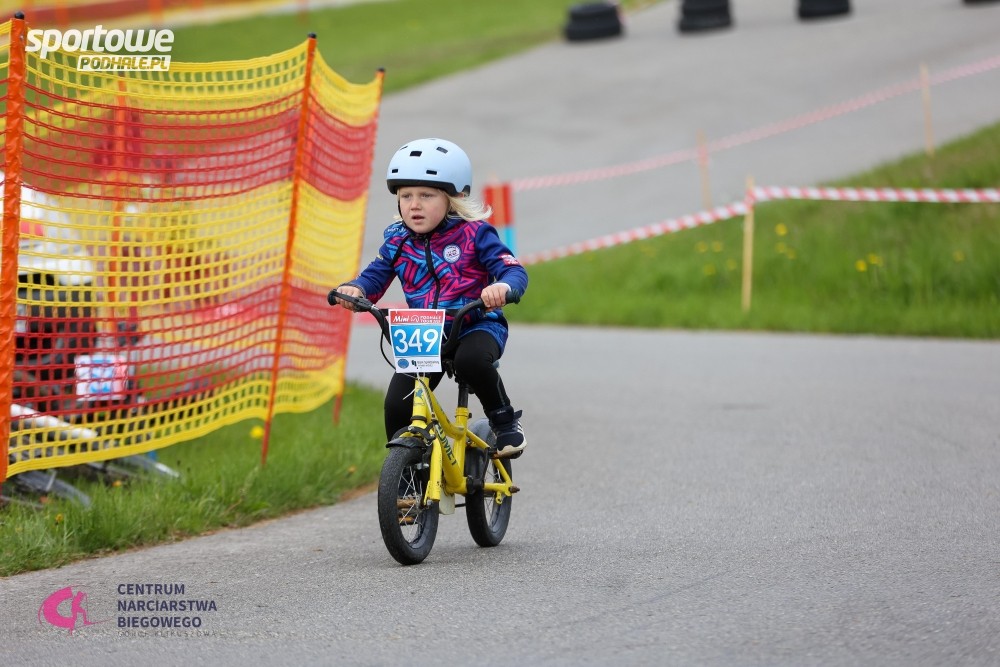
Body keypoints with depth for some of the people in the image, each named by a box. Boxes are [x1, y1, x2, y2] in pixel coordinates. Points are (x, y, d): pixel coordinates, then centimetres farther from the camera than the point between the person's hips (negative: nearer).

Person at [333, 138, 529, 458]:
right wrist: (354, 289, -22)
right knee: (397, 406, -12)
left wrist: (503, 286, -41)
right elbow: (375, 276, 3)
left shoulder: (474, 234, -9)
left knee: (471, 359, -38)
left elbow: (514, 270, -16)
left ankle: (505, 420, -10)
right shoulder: (397, 241, 3)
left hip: (477, 326, -4)